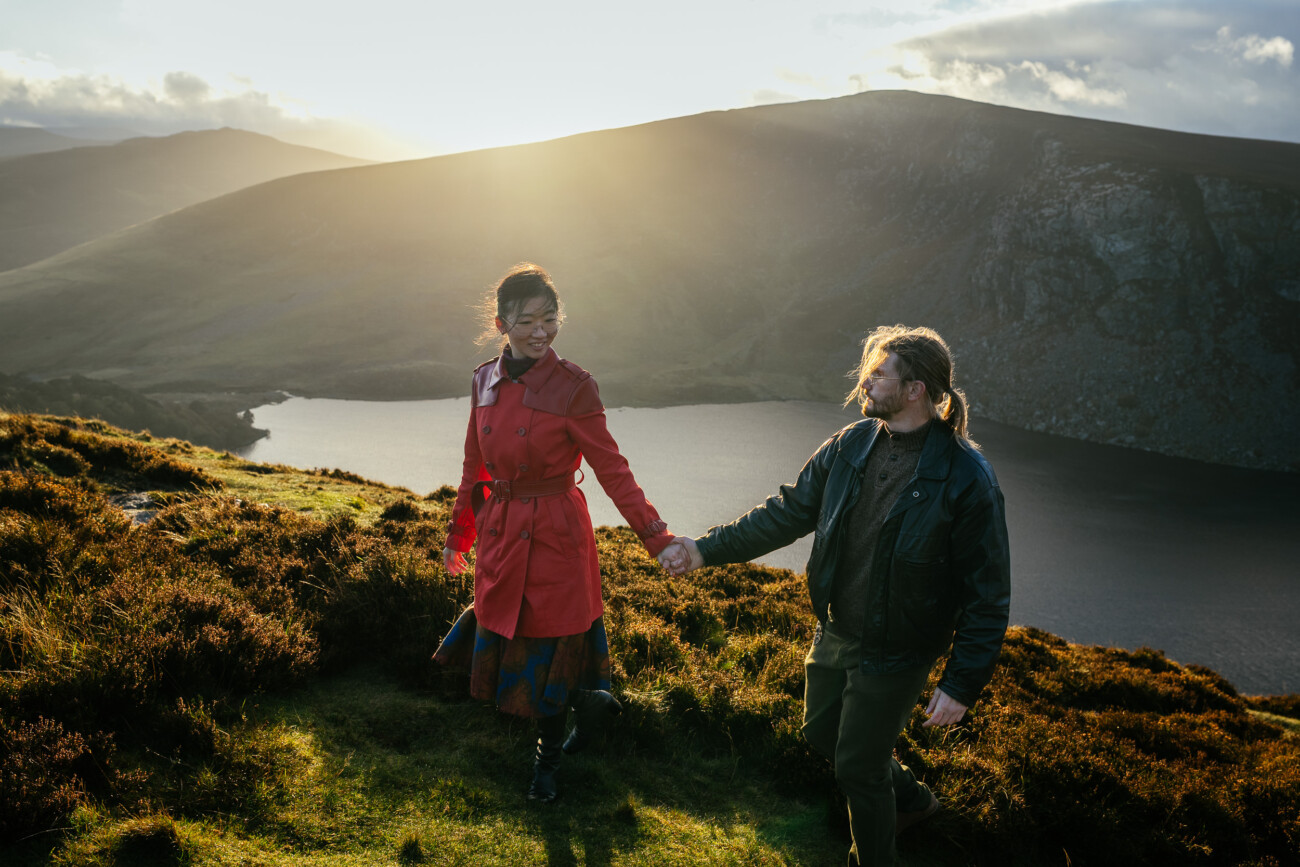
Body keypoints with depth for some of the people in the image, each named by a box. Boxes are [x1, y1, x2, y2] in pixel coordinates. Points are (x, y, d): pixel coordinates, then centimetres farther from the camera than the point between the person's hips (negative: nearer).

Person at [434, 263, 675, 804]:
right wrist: (458, 536, 20)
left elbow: (612, 470, -13)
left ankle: (548, 758, 36)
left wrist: (657, 538, -20)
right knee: (506, 645, 14)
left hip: (554, 536, -5)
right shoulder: (485, 382, 0)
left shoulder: (573, 387, -15)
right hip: (500, 536, 5)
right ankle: (590, 703, 41)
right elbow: (475, 469, 12)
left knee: (547, 650, 8)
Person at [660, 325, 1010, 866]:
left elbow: (987, 594, -17)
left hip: (895, 654, -6)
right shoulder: (851, 445, -5)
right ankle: (909, 797, 50)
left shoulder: (966, 479, -22)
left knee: (857, 767, 6)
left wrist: (962, 684, -19)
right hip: (834, 633, 7)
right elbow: (788, 513, 3)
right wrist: (706, 549, -3)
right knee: (822, 733, 24)